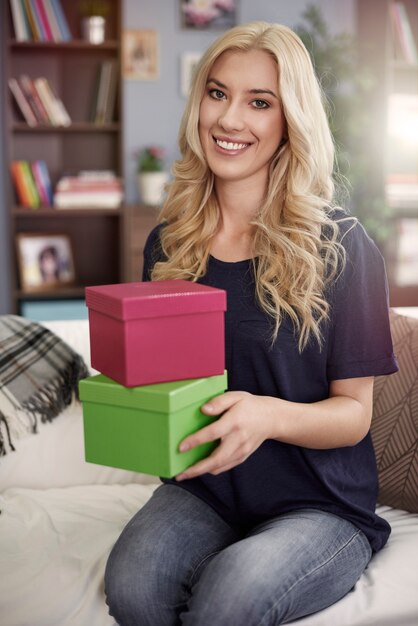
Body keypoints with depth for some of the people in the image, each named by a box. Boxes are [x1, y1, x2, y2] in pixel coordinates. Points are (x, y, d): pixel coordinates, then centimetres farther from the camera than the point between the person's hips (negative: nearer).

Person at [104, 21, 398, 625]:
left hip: (319, 505, -2)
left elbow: (355, 412, -7)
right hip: (201, 490, 3)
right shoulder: (167, 244, 4)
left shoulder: (341, 245, -9)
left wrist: (271, 416, -28)